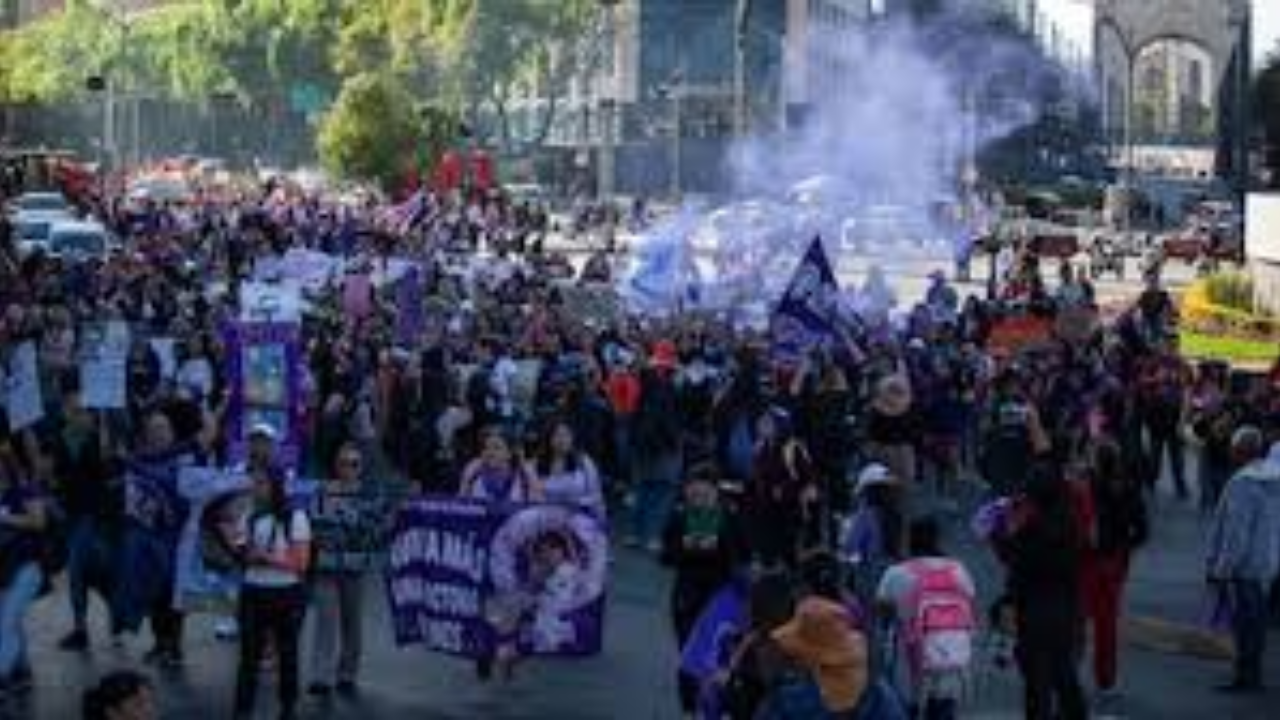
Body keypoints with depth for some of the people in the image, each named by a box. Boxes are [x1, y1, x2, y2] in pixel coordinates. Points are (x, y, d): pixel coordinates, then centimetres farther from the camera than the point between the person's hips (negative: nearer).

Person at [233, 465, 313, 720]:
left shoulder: (296, 517, -7)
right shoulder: (251, 519, 8)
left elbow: (300, 563, -10)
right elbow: (243, 557, 10)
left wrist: (267, 558, -17)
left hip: (287, 594, -3)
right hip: (253, 592, 3)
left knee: (287, 654, 7)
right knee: (249, 654, 1)